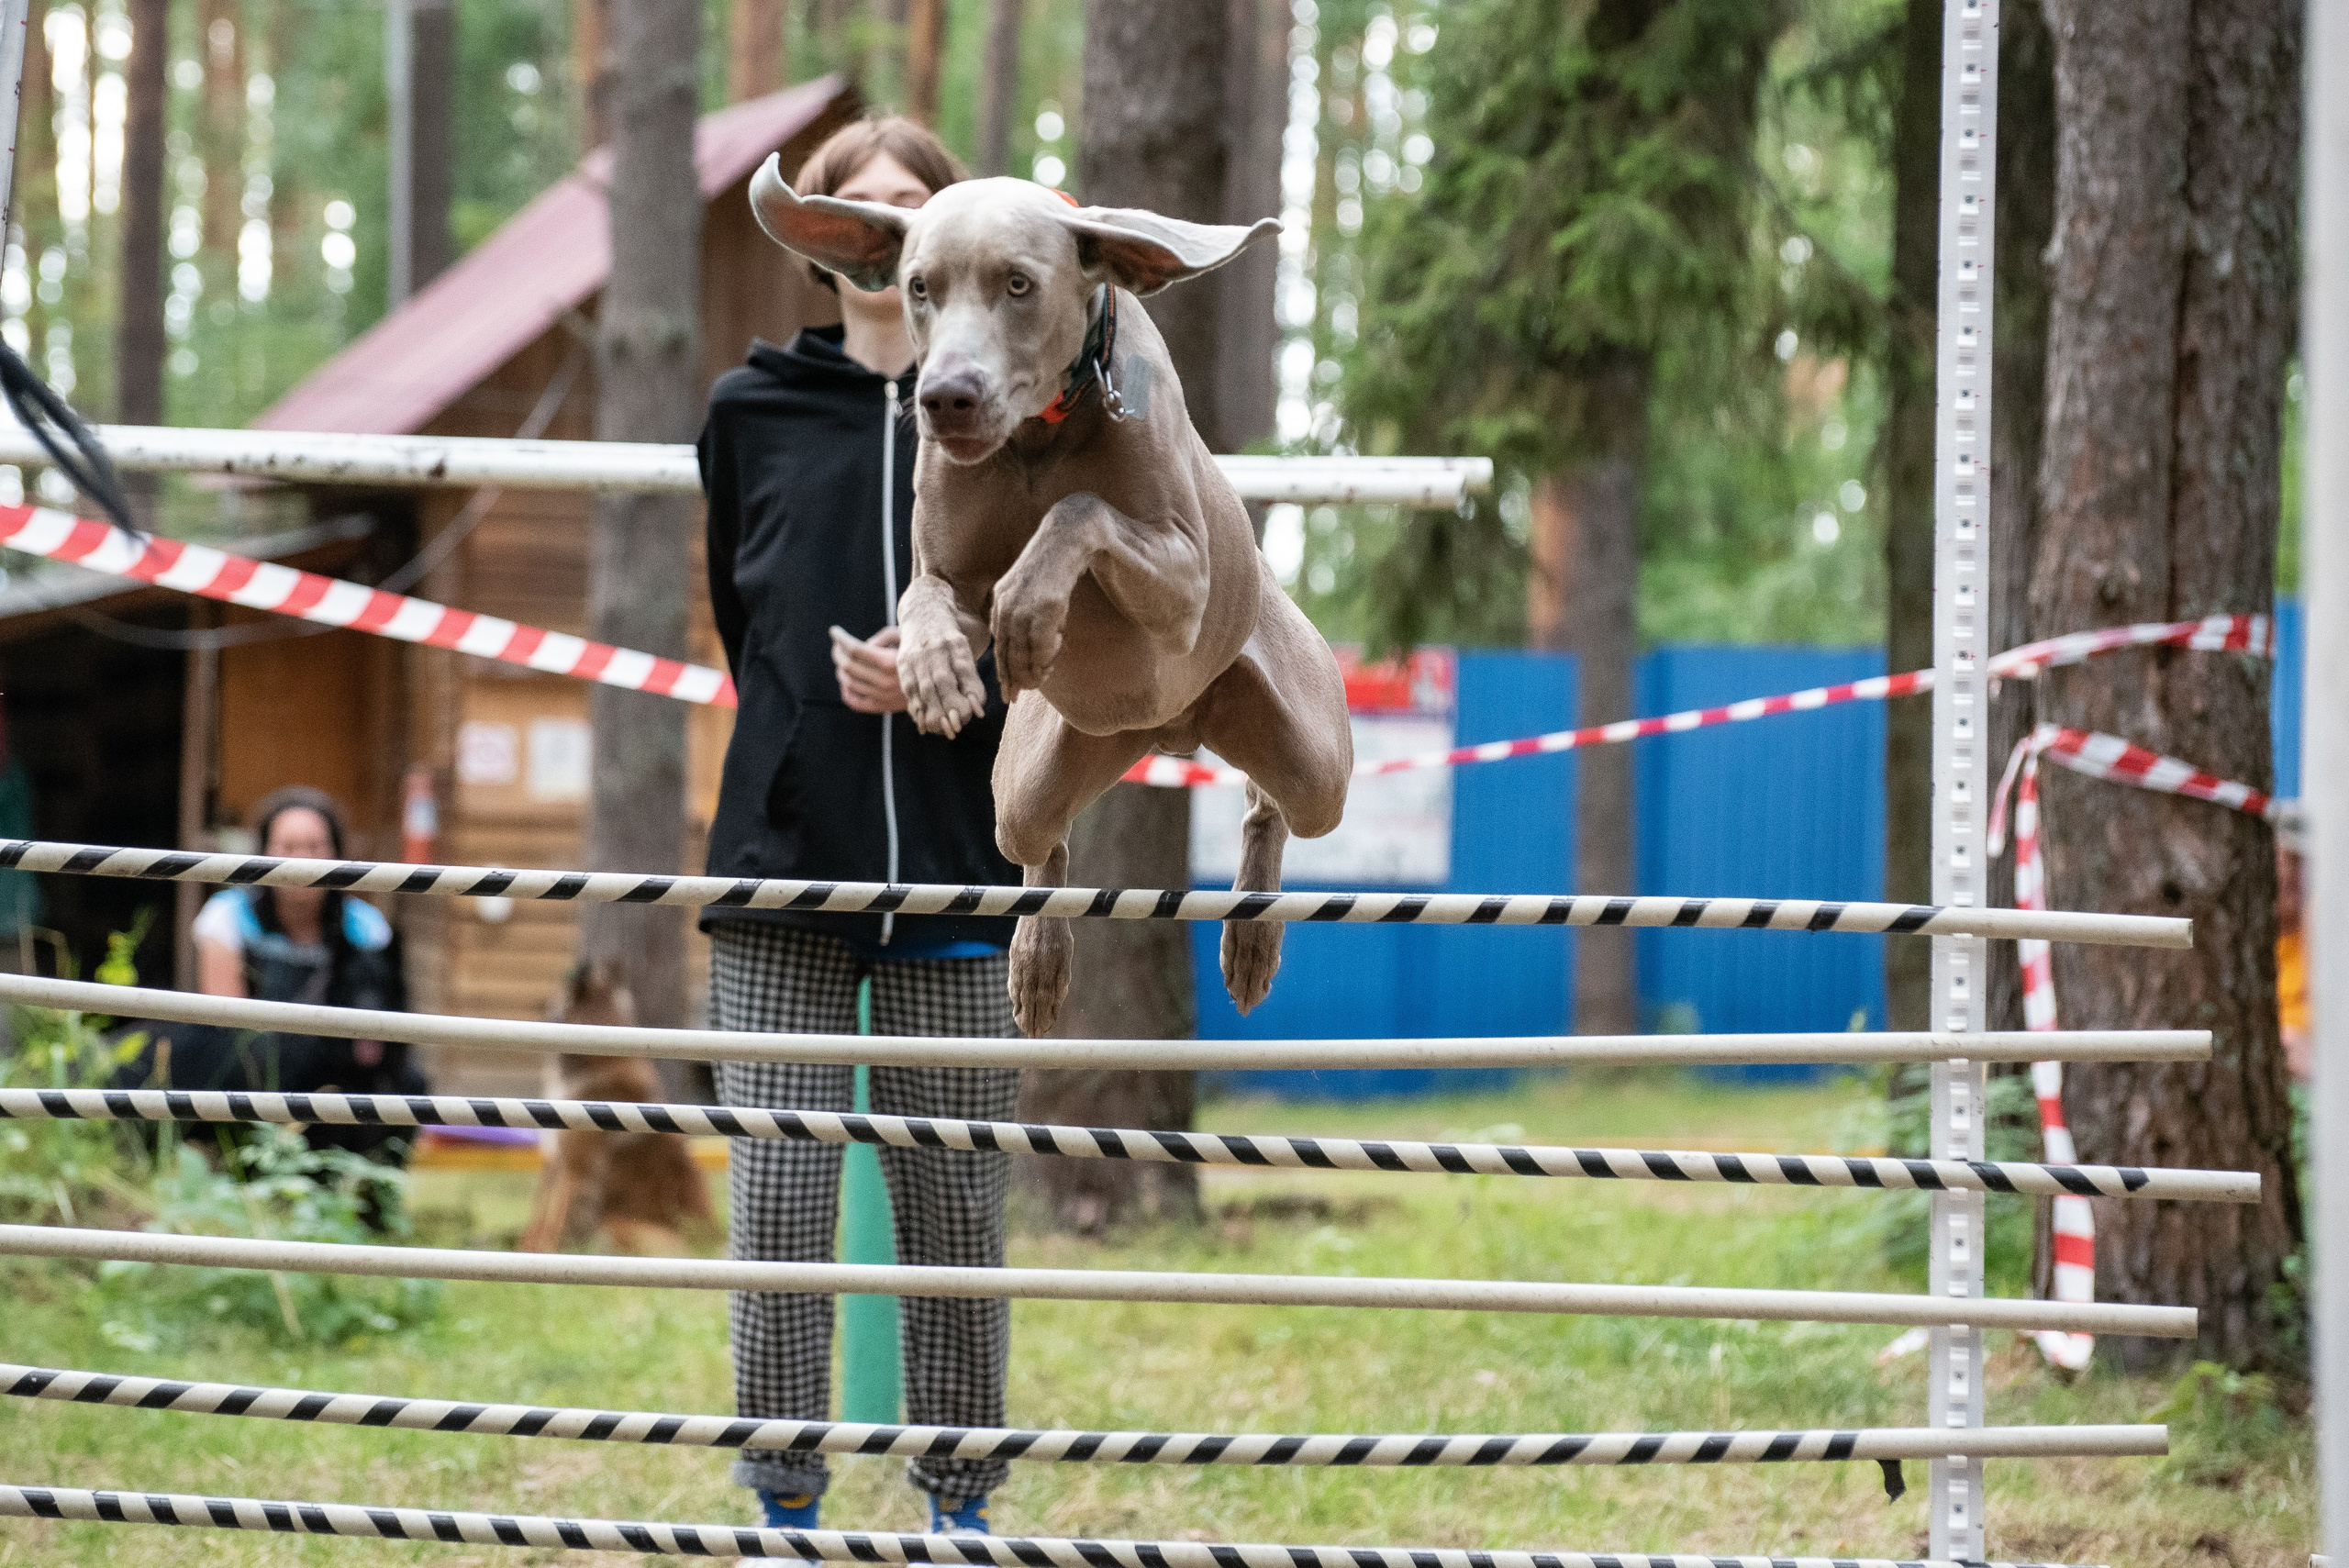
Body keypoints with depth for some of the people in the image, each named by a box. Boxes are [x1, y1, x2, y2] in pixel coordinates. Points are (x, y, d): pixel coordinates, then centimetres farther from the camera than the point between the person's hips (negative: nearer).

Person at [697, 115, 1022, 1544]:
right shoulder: (755, 411, 8)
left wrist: (952, 677, -11)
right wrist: (814, 713, 11)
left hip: (958, 876, -1)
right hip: (783, 871, 1)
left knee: (956, 1206, 3)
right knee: (779, 1198, -2)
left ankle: (963, 1501, 14)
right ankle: (785, 1505, 6)